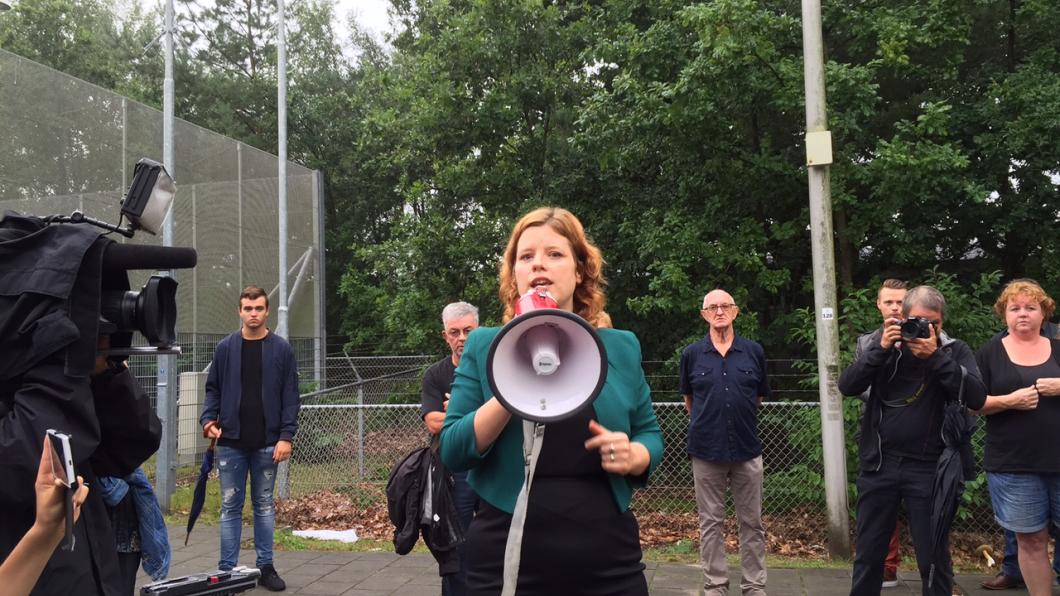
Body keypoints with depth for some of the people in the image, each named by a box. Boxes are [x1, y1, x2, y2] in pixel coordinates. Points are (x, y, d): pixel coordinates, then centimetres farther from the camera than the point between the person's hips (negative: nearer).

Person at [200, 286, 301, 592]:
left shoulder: (281, 349, 0)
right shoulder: (226, 348, 4)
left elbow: (290, 395, -1)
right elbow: (213, 389, 10)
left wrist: (286, 435, -9)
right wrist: (208, 418, -7)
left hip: (267, 443, -1)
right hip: (231, 443, 1)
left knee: (264, 505, 9)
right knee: (230, 506, 6)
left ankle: (266, 567, 18)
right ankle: (227, 569, 14)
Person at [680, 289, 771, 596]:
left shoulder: (754, 351, 0)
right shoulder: (692, 354, -1)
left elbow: (759, 396, 12)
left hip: (747, 449, 1)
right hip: (706, 451, 0)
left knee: (752, 523, 9)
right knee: (711, 524, 8)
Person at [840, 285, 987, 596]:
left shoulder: (955, 351, -2)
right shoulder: (884, 343, 2)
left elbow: (977, 397, -17)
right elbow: (846, 386, -8)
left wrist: (936, 356, -23)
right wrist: (881, 349, -18)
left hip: (928, 468, -1)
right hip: (878, 464, 2)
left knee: (934, 556, 8)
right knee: (868, 553, 12)